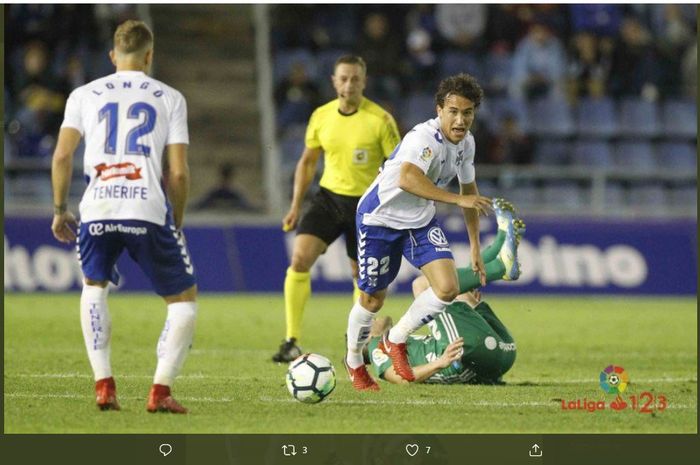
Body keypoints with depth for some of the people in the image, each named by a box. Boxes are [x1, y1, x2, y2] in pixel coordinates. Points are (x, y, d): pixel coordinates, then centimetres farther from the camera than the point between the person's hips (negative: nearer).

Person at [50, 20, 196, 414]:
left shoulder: (85, 94, 14)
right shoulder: (170, 98, 11)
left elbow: (62, 156, 5)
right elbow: (178, 173, 5)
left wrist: (60, 210, 16)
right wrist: (177, 223, 17)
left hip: (97, 210, 2)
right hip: (149, 211, -2)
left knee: (94, 287, 28)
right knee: (184, 300, 13)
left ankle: (104, 385, 14)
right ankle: (161, 389, -4)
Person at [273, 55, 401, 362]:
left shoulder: (380, 120, -12)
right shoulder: (321, 116, -1)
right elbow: (307, 161, 12)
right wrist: (296, 206, 7)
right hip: (329, 197, 2)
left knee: (363, 274, 7)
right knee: (299, 258, -16)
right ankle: (291, 342, -14)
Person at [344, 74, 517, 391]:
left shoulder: (466, 142, -4)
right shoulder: (424, 137, -31)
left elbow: (469, 189, 12)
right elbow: (407, 179, -50)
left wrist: (475, 249, 12)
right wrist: (458, 199, -52)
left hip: (421, 222, 7)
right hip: (380, 218, -7)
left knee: (447, 288, -11)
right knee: (372, 300, 6)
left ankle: (396, 341, 12)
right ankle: (354, 362, 34)